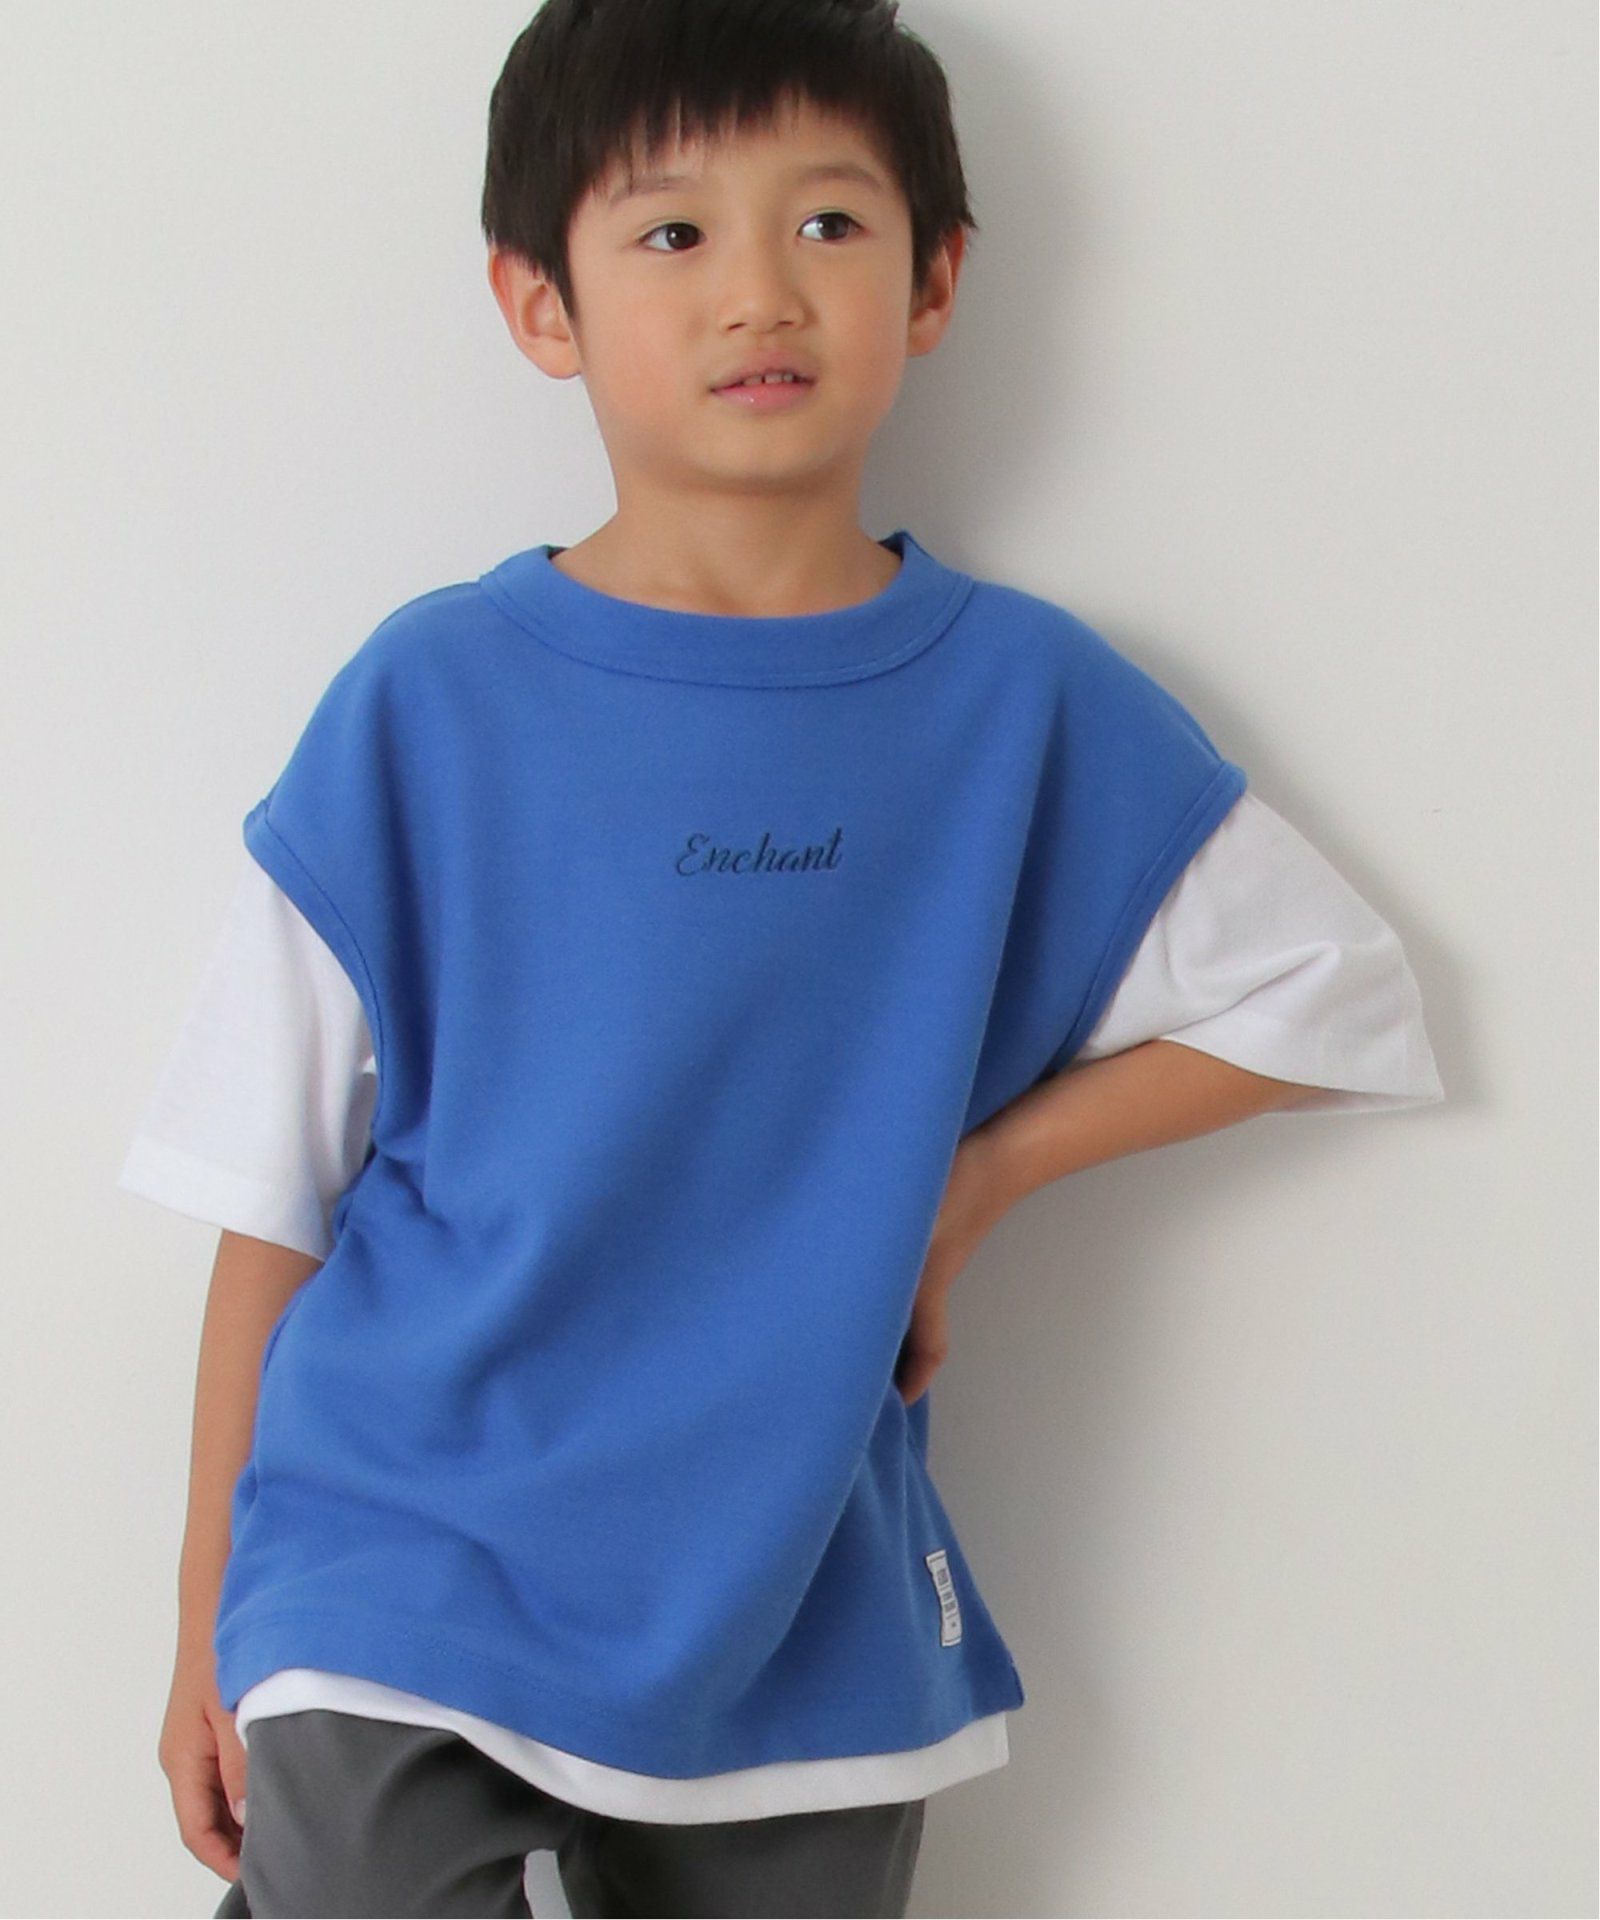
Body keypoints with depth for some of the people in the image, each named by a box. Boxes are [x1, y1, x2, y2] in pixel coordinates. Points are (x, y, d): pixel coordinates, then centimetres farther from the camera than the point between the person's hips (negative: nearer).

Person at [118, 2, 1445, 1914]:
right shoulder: (430, 703, -7)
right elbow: (275, 1187, -2)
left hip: (804, 1631, 2)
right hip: (401, 1586, -2)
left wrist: (966, 1176, -4)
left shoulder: (1027, 702, -2)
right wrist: (211, 1618, 2)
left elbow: (1329, 993, 7)